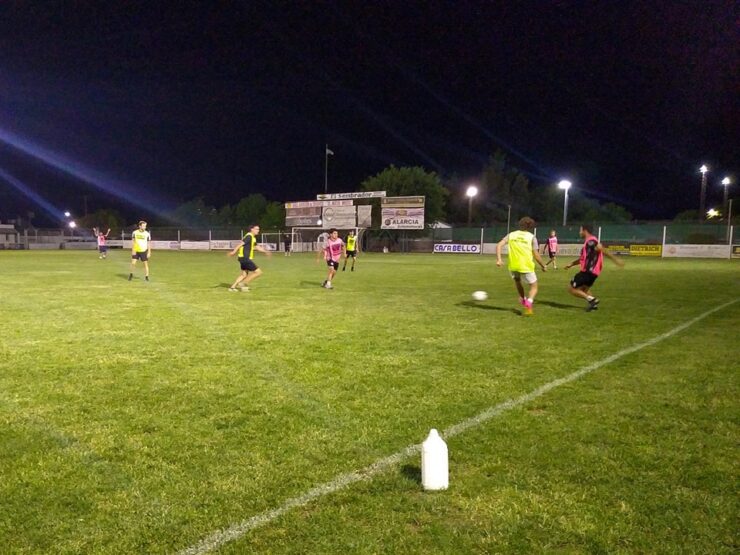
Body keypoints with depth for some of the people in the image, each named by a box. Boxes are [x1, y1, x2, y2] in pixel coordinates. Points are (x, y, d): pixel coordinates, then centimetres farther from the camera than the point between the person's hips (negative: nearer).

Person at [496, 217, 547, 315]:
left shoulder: (512, 235, 7)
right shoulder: (532, 237, -2)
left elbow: (499, 245, -5)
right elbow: (536, 255, -5)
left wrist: (499, 259, -6)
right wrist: (543, 266, 9)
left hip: (513, 266, 3)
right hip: (526, 266, -3)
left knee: (517, 281, 33)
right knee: (533, 287, 11)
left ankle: (523, 299, 45)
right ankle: (529, 302, -17)